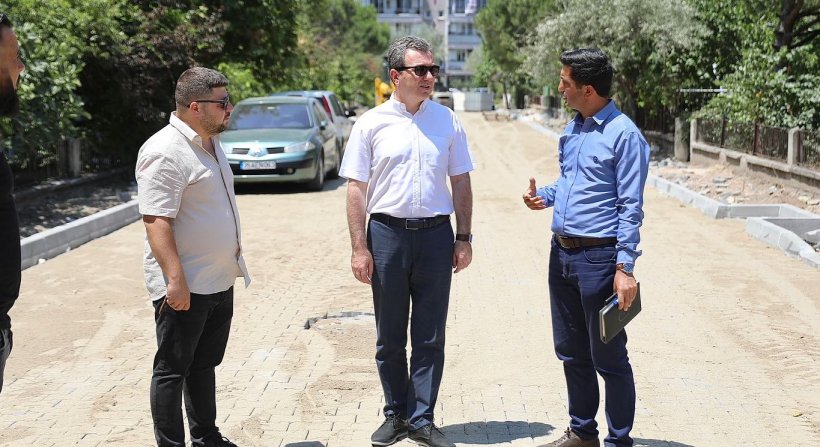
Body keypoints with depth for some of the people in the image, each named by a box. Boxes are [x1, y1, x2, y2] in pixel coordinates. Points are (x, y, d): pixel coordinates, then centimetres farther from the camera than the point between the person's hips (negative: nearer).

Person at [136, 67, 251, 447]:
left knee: (203, 365, 18)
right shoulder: (165, 152, -18)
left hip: (219, 282, 9)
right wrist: (175, 280, -29)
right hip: (184, 287, -9)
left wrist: (232, 249, 24)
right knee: (172, 370, 2)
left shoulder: (209, 144, 13)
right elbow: (156, 221, -24)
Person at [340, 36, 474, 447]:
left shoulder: (447, 121, 5)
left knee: (430, 338, 7)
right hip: (387, 232, -1)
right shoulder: (371, 123, -2)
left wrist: (463, 238, 4)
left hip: (436, 233, 1)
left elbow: (460, 182, 9)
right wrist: (359, 248, -7)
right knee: (390, 338, 10)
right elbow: (356, 187, -2)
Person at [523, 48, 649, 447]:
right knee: (570, 351, 17)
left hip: (599, 257, -8)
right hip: (561, 253, 8)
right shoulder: (572, 129, 12)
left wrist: (625, 268, -19)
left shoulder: (624, 134, -13)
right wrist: (545, 196, 3)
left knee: (608, 357, 2)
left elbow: (631, 207, -14)